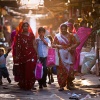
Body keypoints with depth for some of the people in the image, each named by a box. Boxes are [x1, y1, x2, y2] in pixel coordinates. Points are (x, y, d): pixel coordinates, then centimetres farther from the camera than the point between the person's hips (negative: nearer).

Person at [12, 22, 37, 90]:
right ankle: (23, 85, 6)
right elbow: (17, 46, 4)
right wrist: (16, 55, -3)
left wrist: (37, 54, 3)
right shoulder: (19, 35, 6)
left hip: (31, 54, 0)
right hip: (22, 55, 0)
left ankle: (30, 85, 0)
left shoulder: (31, 35, 9)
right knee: (23, 70, 0)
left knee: (30, 69, -5)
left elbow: (34, 45, 9)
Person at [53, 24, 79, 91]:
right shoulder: (57, 36, 7)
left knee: (70, 69, -1)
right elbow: (54, 44, 9)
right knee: (61, 69, -5)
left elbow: (76, 43, 4)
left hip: (69, 54, 0)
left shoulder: (70, 36, 6)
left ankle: (69, 84, 9)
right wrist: (58, 46, -11)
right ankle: (61, 85, -3)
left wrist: (71, 47, -13)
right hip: (61, 55, 0)